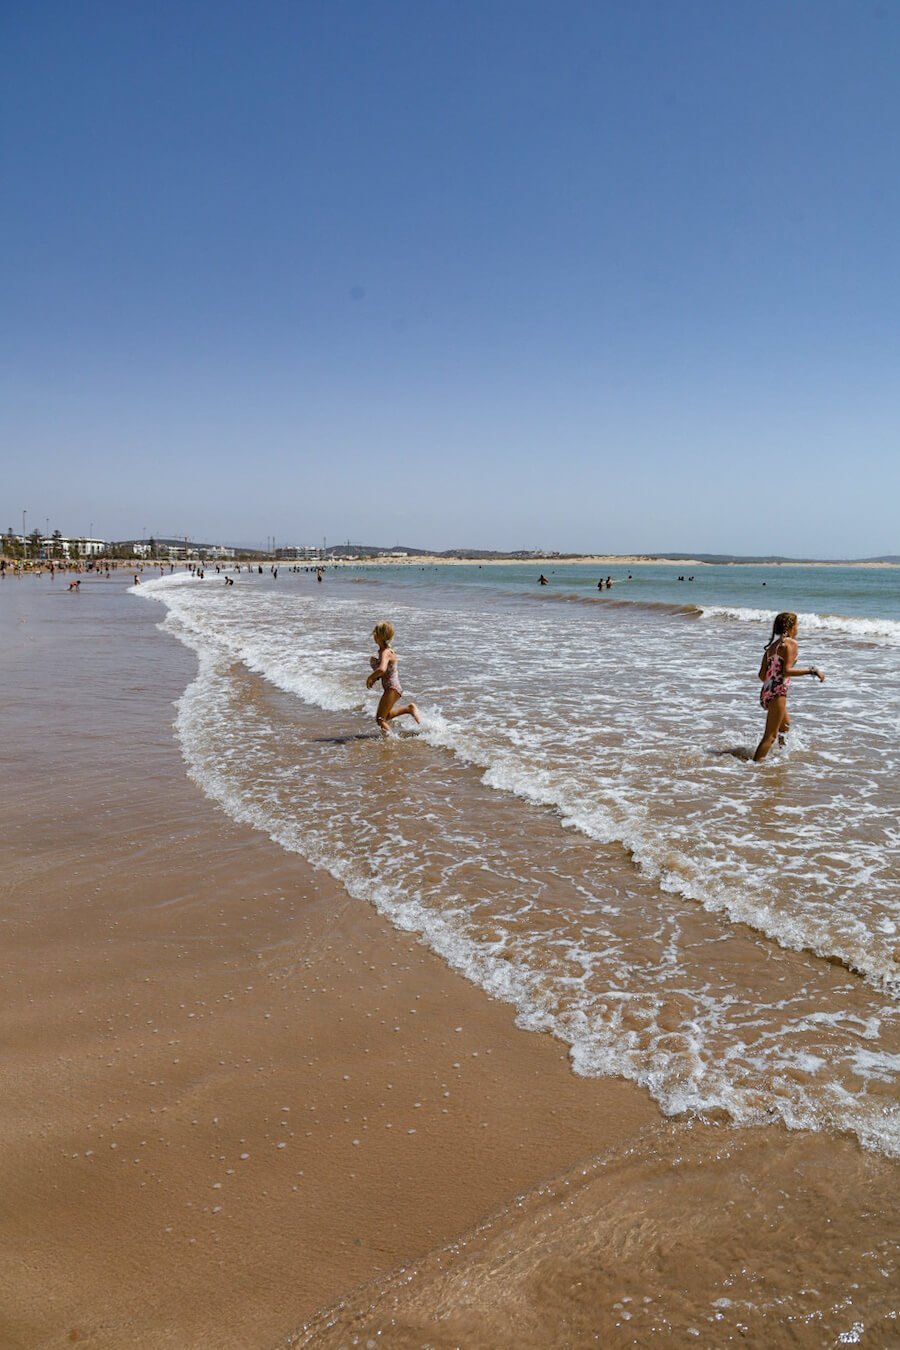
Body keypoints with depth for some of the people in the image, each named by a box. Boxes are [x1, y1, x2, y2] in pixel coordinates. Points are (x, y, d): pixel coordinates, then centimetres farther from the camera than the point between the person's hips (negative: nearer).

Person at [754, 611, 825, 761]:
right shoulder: (790, 643, -8)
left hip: (766, 692, 9)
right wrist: (812, 670, -16)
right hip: (777, 694, -9)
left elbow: (762, 674, 12)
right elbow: (787, 671, -20)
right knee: (770, 736, -6)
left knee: (785, 724, 32)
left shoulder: (773, 645, 14)